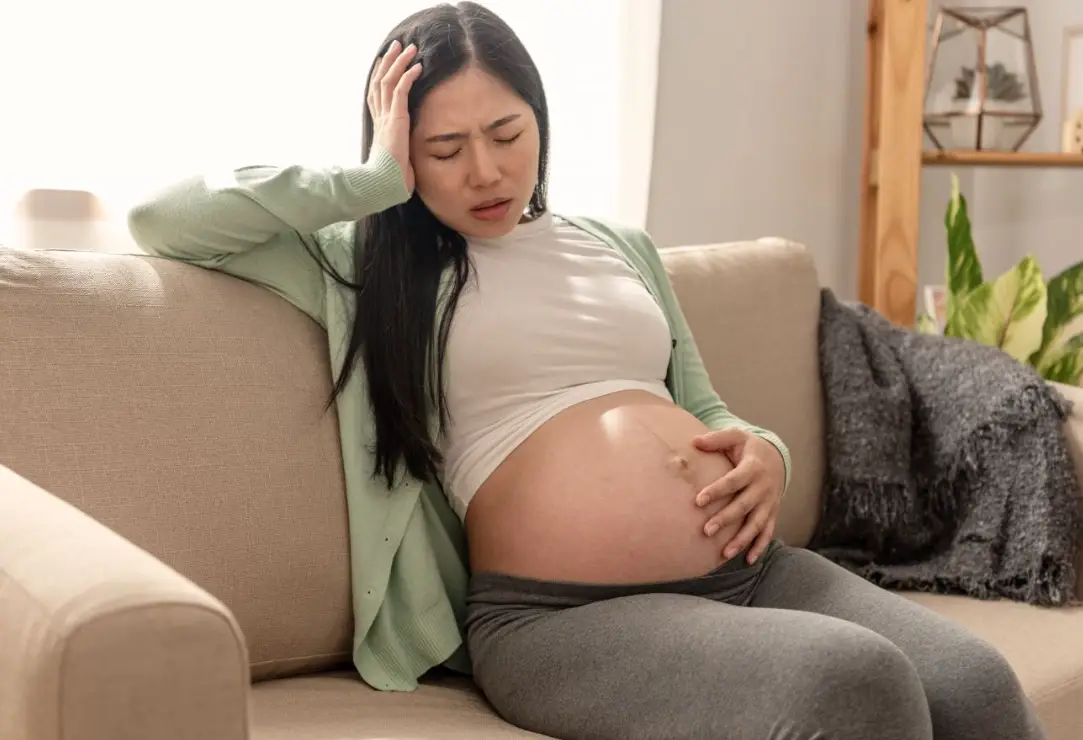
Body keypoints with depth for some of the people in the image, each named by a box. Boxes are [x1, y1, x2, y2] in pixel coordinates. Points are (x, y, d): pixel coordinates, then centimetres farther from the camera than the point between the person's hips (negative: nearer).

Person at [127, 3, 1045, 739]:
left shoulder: (624, 249, 23)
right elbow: (163, 220, 1)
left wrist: (763, 453, 4)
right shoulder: (365, 264, 8)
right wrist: (377, 181, -2)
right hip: (562, 614, -5)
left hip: (749, 569, 6)